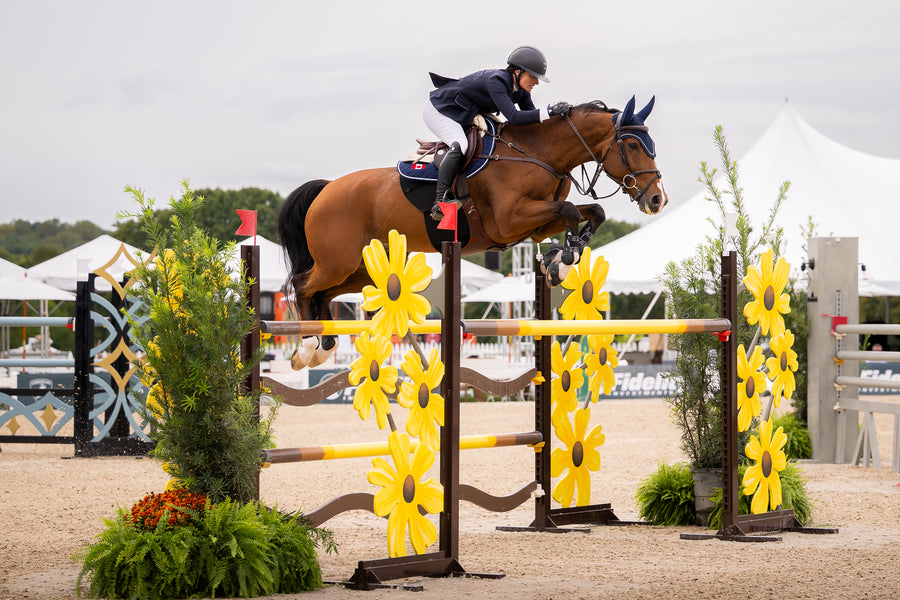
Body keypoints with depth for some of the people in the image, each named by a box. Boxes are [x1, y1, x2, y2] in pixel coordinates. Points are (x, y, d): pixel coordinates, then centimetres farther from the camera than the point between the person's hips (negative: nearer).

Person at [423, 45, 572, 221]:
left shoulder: (520, 87, -6)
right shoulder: (496, 81, -33)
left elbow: (531, 116, 0)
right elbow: (513, 117, -43)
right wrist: (548, 111, -47)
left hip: (466, 114, 10)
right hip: (438, 109, -10)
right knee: (459, 145, -32)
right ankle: (439, 201, -33)